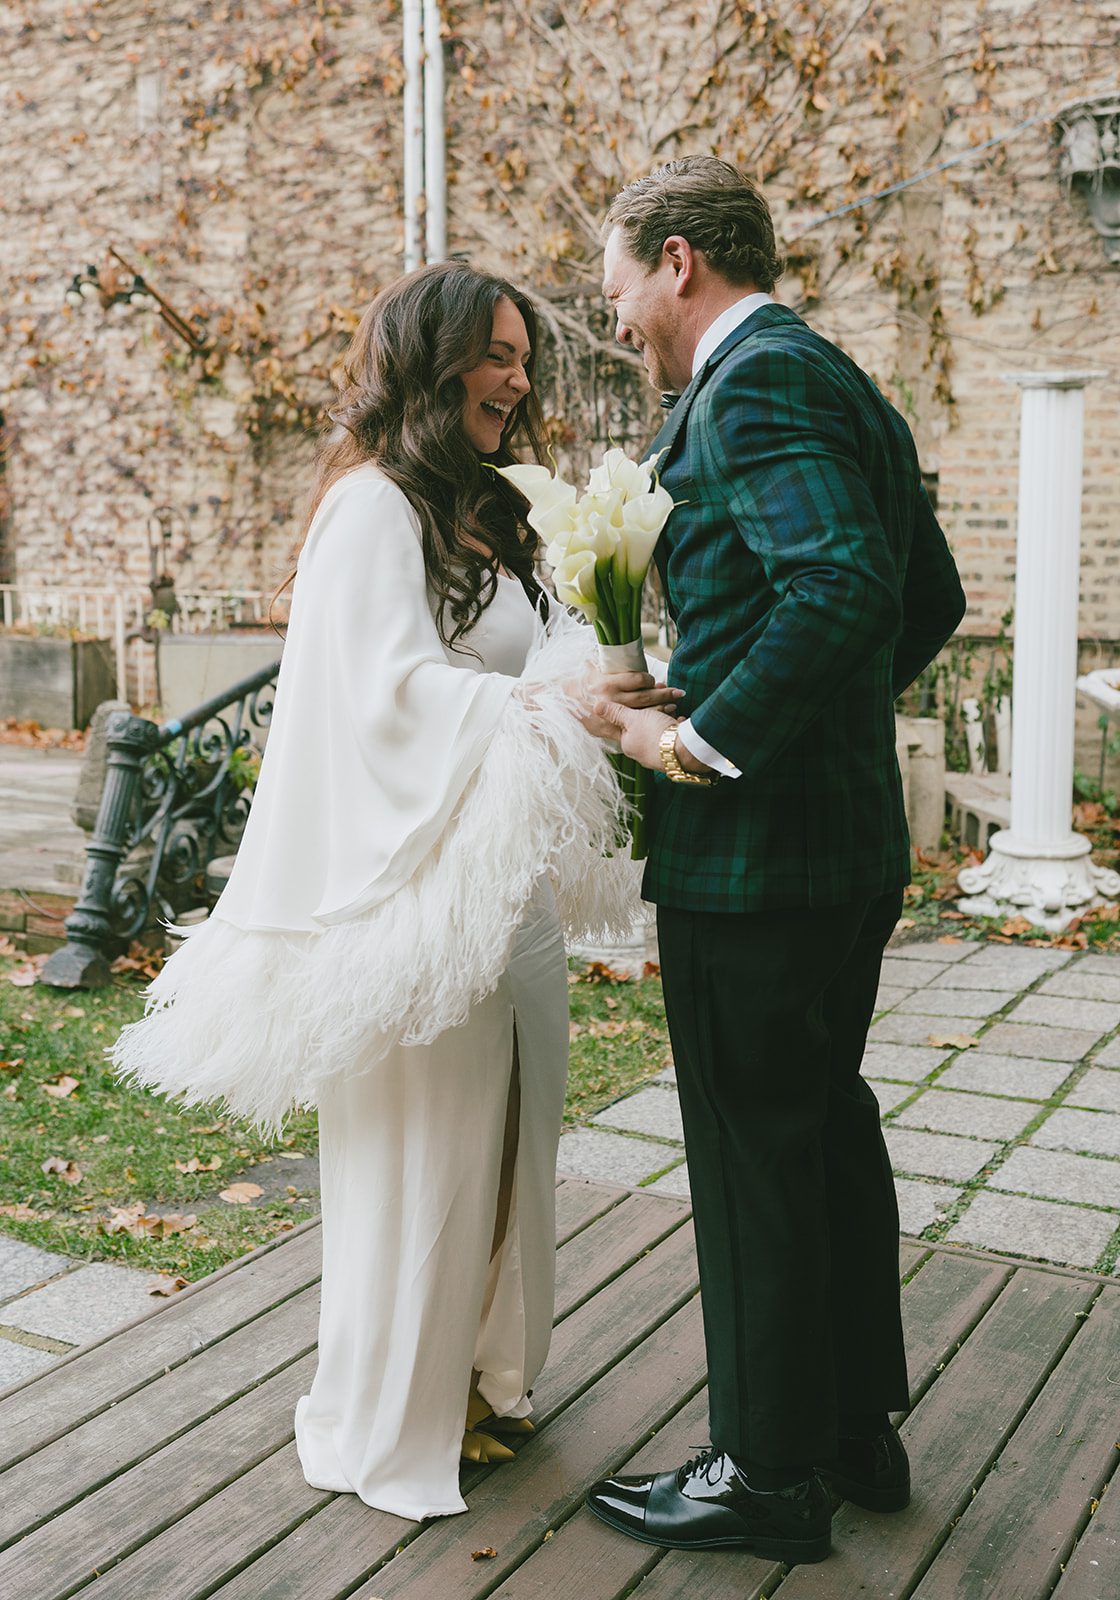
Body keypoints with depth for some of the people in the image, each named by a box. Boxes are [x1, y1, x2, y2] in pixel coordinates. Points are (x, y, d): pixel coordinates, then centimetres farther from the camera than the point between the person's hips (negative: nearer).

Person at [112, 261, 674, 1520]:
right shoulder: (373, 508, -11)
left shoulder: (479, 516, 17)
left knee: (496, 1133, 15)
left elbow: (533, 658, 11)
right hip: (415, 880, -9)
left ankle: (477, 1373, 33)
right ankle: (394, 1419, 21)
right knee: (416, 1153, 3)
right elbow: (396, 689, -21)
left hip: (500, 881, 9)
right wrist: (548, 705, -32)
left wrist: (609, 682, -9)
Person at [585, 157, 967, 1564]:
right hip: (852, 834, 10)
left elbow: (844, 587, -30)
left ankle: (770, 1474, 20)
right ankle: (859, 1429, 34)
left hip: (750, 849, -10)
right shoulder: (842, 383, 16)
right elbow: (930, 595, 21)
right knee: (828, 1122, 19)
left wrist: (703, 740, -21)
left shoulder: (753, 384, -15)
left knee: (755, 1156, 3)